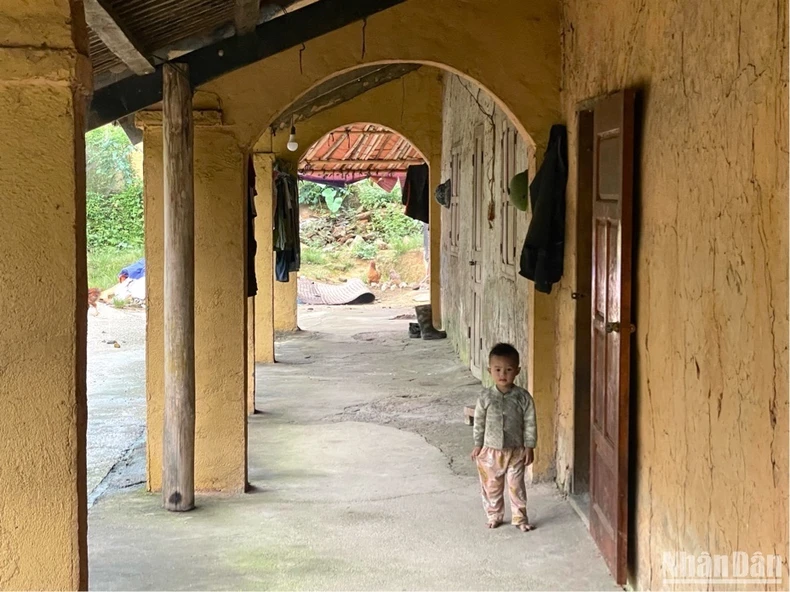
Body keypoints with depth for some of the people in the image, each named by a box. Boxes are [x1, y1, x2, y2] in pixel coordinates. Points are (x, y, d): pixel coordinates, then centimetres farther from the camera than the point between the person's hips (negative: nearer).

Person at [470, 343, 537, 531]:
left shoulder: (523, 397, -10)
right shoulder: (485, 398, -7)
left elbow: (530, 423, -5)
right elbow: (479, 423, 2)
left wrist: (529, 447, -6)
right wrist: (478, 445, 2)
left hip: (516, 451, -1)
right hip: (491, 451, 1)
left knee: (516, 486, 6)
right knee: (491, 486, 12)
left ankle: (520, 518, 21)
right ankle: (494, 515, 29)